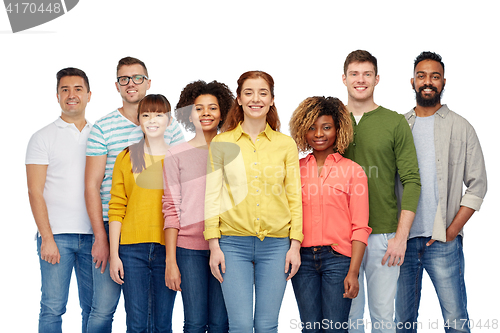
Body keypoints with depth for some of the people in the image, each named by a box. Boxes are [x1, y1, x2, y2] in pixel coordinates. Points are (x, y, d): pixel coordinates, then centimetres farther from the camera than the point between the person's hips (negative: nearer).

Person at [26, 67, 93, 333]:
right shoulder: (43, 138, 3)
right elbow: (35, 192, -3)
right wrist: (47, 237, -12)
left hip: (93, 234, 3)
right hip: (56, 234, -3)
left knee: (94, 308, 5)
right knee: (53, 307, -4)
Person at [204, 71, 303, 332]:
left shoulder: (286, 145, 7)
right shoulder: (221, 143, 4)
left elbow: (294, 197, 7)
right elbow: (211, 196, 3)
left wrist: (295, 244, 0)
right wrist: (214, 245, -3)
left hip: (276, 244, 1)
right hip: (234, 244, -1)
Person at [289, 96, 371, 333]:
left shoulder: (352, 171, 1)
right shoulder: (296, 169, 9)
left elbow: (360, 227, -2)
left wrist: (353, 272, -10)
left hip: (338, 258, -2)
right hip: (303, 258, 3)